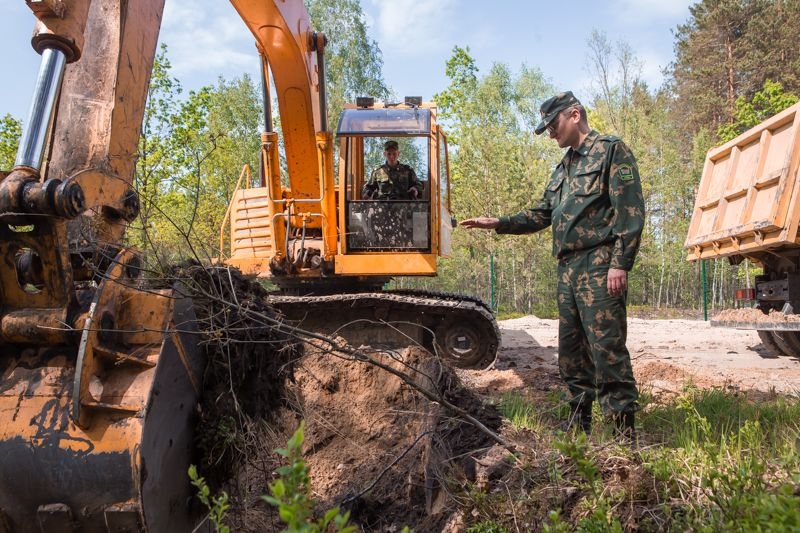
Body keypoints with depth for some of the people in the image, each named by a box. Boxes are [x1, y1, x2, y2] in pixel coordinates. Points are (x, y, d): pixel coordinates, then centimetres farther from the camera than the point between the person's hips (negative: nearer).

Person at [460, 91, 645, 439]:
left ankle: (624, 430, -3)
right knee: (571, 348, 10)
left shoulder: (611, 150, -1)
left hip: (599, 268, -8)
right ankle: (579, 421, 21)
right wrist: (498, 224, 15)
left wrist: (620, 263, -18)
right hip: (568, 269, 9)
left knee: (607, 346, -10)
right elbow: (542, 215, 26)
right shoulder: (563, 168, 24)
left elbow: (630, 211, -10)